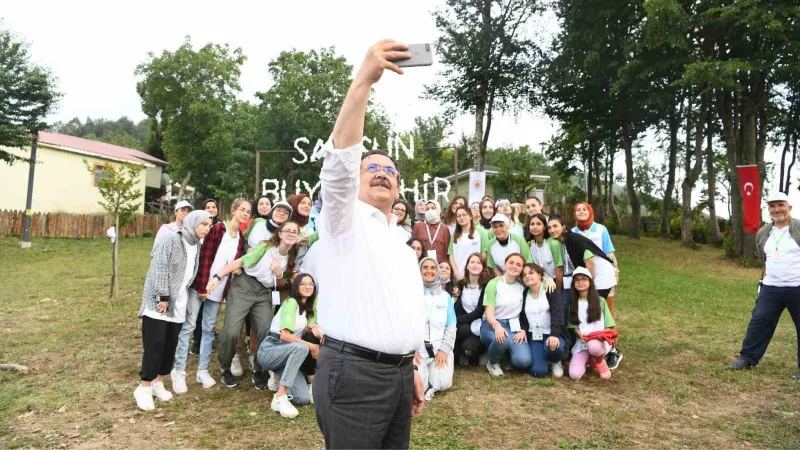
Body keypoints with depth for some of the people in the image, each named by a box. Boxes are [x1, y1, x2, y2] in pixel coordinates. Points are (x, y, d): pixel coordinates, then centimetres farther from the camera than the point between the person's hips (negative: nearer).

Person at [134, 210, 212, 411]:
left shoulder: (196, 246, 11)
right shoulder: (171, 240, -11)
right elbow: (159, 269, -15)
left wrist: (176, 298, 12)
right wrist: (162, 297, -18)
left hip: (177, 304, 7)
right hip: (158, 301, -7)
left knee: (170, 346, 10)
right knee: (154, 345, -4)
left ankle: (158, 382, 24)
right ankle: (144, 388, 8)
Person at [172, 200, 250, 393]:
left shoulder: (241, 239, 9)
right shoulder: (216, 229, -8)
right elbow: (204, 257, -12)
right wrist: (202, 286, -16)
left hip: (218, 289, 5)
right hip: (200, 285, -5)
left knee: (209, 329, 9)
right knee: (188, 325, -1)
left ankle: (203, 370, 17)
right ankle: (179, 371, 6)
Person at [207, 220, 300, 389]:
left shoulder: (291, 258, 8)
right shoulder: (266, 247, -6)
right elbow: (239, 262, -9)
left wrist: (279, 274, -7)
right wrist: (217, 277, -19)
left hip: (264, 294, 4)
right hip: (243, 287, -4)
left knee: (268, 331, -13)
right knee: (231, 332, -13)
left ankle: (258, 370, 11)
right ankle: (225, 369, 13)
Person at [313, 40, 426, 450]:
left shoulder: (404, 248, 19)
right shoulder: (345, 219, -2)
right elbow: (340, 159, -21)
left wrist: (411, 370, 16)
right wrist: (364, 80, -30)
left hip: (398, 372, 7)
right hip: (353, 371, -7)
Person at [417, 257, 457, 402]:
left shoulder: (445, 296, 12)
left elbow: (451, 326, 7)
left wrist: (444, 349, -8)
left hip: (440, 347, 2)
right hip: (417, 347, -2)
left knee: (442, 384, -17)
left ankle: (434, 368, 15)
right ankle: (426, 369, 12)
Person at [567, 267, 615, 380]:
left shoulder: (600, 301, 6)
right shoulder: (572, 302, 10)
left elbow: (609, 325, 4)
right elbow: (573, 325, 6)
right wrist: (580, 335, -16)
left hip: (599, 341, -2)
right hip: (580, 343, 2)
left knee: (594, 346, -43)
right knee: (575, 374, -23)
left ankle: (600, 362, -4)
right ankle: (589, 358, 12)